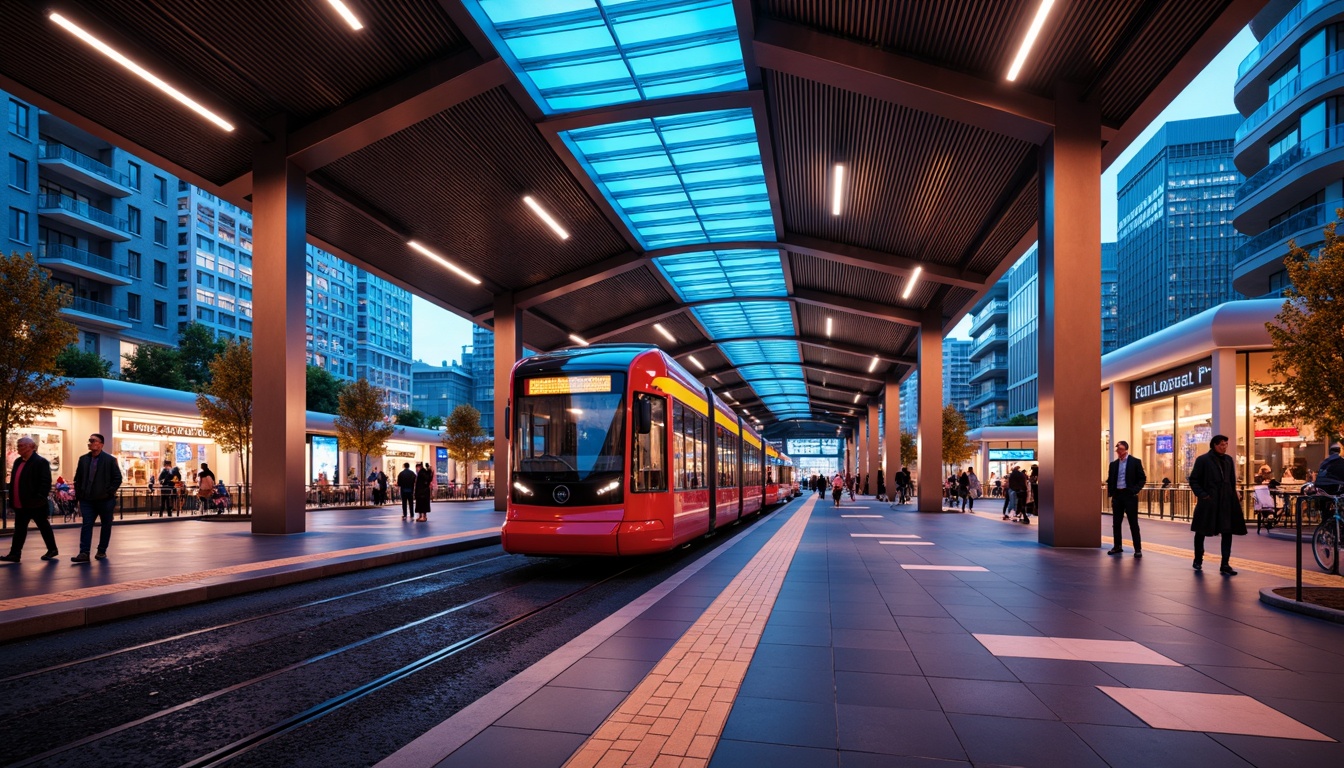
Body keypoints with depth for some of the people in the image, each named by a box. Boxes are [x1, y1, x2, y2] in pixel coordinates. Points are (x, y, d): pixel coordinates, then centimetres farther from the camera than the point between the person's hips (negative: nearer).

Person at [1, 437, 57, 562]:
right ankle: (14, 554, 11)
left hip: (35, 504, -8)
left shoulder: (41, 462, -13)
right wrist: (12, 499, 13)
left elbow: (46, 483, -18)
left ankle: (52, 549, 16)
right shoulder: (18, 462, 13)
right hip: (20, 504, 8)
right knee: (19, 529, 8)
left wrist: (39, 498, -23)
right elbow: (14, 481, 19)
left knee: (44, 527, 5)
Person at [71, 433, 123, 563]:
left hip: (105, 500, -2)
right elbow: (78, 479, 12)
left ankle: (102, 551, 17)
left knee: (106, 526, 6)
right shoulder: (83, 459, 8)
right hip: (87, 500, 2)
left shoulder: (110, 460, -3)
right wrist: (79, 494, 4)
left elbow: (118, 479, -4)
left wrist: (109, 492, -12)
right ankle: (84, 553, -6)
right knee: (86, 525, -4)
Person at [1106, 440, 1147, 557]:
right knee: (1116, 522, 8)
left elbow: (1142, 478, -4)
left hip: (1129, 495, -5)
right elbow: (1110, 480, 15)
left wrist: (1134, 490, -14)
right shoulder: (1113, 464, 11)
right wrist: (1110, 492, 2)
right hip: (1117, 495, 5)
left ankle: (1138, 549, 4)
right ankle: (1118, 546, 18)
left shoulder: (1135, 462, -2)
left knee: (1133, 523, -2)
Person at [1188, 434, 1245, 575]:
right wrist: (1202, 494, -13)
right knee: (1201, 531, 9)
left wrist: (1234, 495, 6)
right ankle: (1198, 560, 27)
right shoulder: (1203, 459, -6)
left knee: (1228, 532, -2)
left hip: (1226, 502, 4)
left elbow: (1232, 480, 16)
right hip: (1208, 502, -4)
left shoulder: (1228, 460, 9)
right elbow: (1193, 480, -4)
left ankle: (1225, 565, 4)